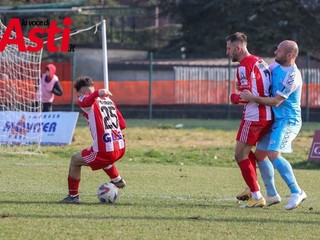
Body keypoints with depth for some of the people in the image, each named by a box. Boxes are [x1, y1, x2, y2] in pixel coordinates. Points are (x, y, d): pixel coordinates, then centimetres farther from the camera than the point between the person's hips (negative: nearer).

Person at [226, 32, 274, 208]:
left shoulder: (244, 66, -14)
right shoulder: (259, 61, 14)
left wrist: (234, 98, 1)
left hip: (254, 117, -9)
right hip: (268, 115, 9)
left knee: (240, 155, -2)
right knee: (246, 151, 22)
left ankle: (257, 197, -4)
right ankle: (253, 189, 21)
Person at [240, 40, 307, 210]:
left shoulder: (292, 76, -21)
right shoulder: (276, 66, 7)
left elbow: (276, 101, -20)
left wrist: (253, 98, -17)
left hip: (287, 120, -10)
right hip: (275, 119, 10)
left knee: (273, 154, -24)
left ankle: (297, 192, -19)